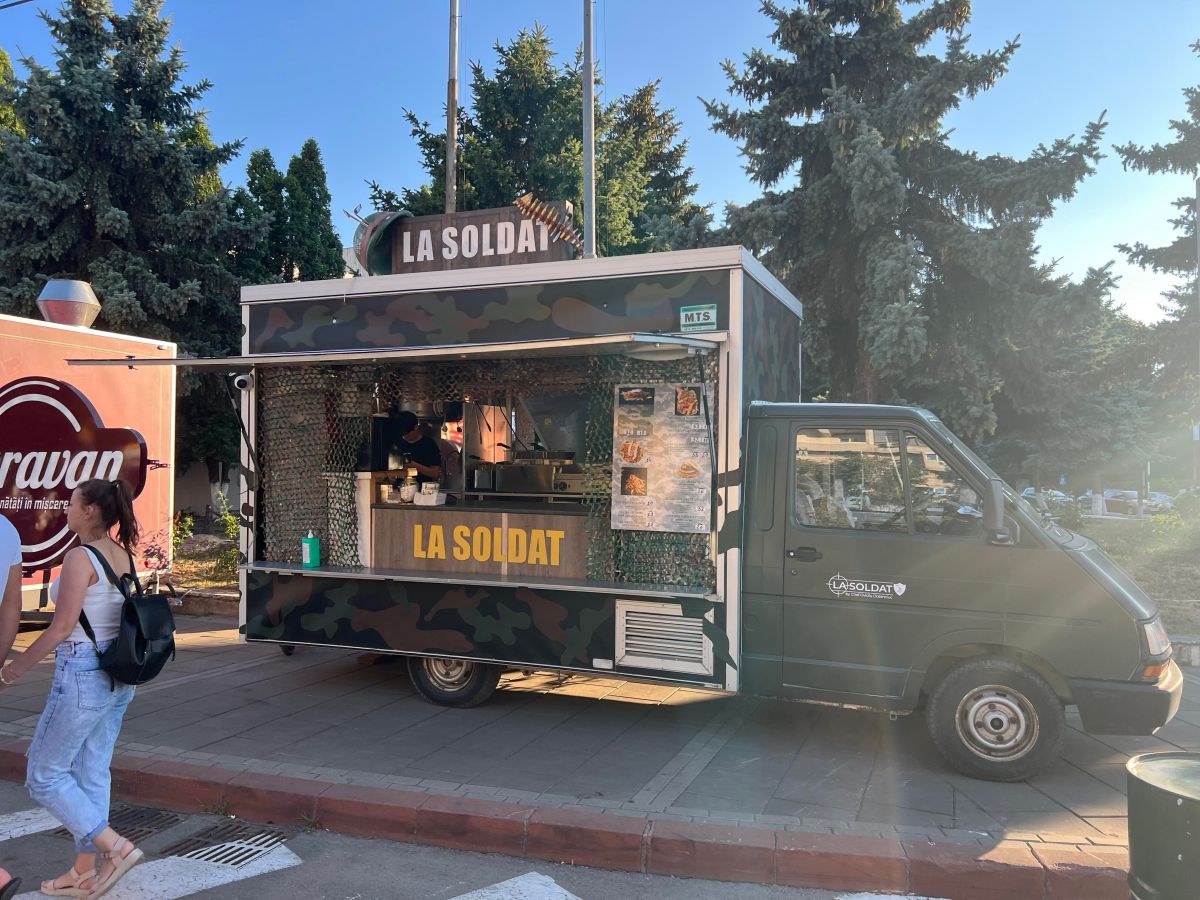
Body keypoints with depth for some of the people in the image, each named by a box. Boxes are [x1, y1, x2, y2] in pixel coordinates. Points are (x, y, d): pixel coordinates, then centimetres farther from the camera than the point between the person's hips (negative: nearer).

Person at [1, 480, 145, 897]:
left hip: (82, 676, -8)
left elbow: (61, 627, -17)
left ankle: (115, 847, 2)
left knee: (44, 775, 8)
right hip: (118, 676, 8)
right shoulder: (123, 555, 7)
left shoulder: (80, 557, -17)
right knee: (91, 774, 16)